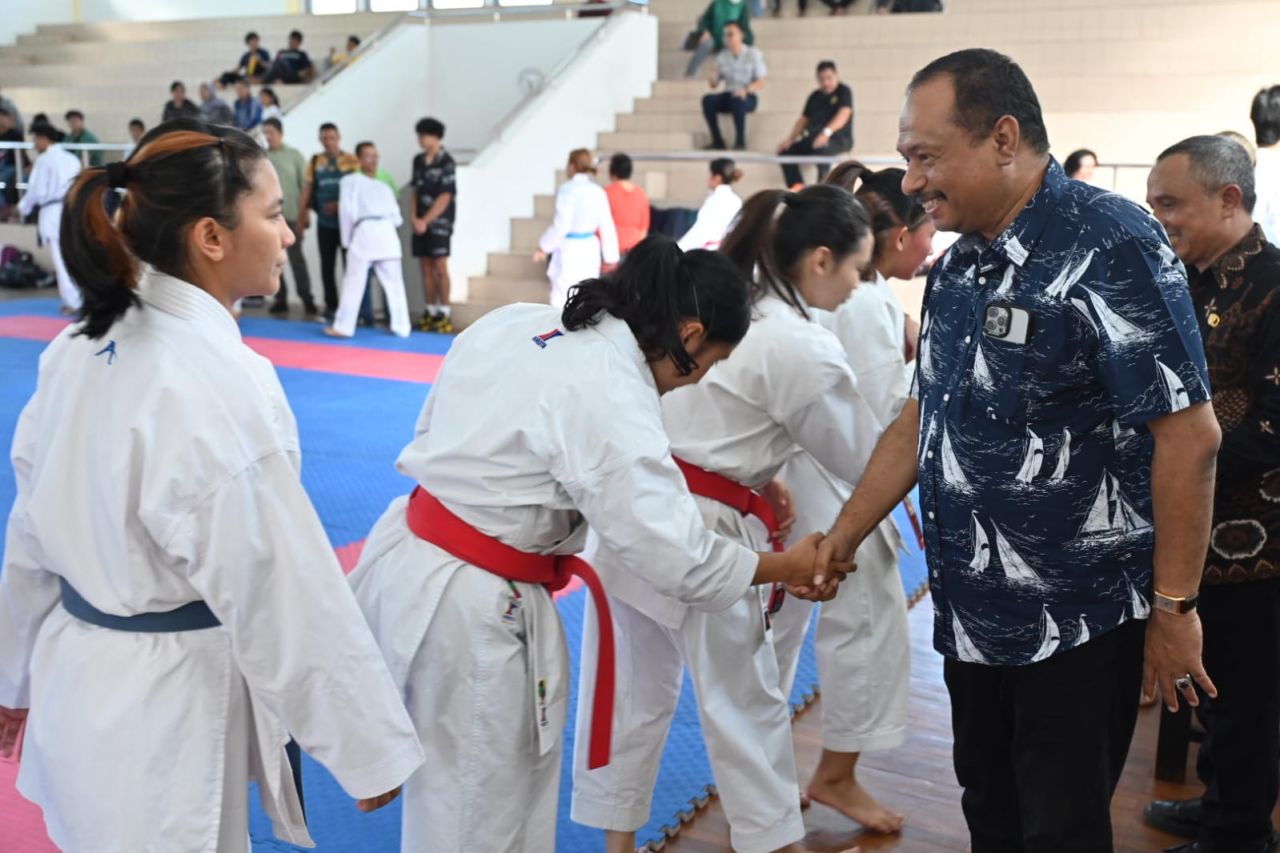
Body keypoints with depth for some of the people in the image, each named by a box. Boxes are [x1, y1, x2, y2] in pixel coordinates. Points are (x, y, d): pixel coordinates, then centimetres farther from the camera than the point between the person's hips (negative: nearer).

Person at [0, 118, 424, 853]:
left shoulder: (81, 349, 0)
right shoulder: (216, 384, -26)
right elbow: (286, 591, -23)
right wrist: (370, 748, -13)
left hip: (78, 680, 8)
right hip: (167, 707, -8)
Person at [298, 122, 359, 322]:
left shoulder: (352, 161, -4)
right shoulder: (314, 162, 6)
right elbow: (307, 190, 7)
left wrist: (340, 205, -19)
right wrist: (302, 215, 3)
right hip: (325, 222, 3)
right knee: (327, 266, 7)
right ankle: (331, 307, 15)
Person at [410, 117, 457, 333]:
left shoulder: (446, 162, -9)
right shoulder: (418, 160, 10)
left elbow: (445, 197, -12)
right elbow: (416, 191, 13)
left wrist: (425, 221, -12)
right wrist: (414, 218, 0)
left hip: (439, 221, -6)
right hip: (421, 222, 6)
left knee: (440, 267, -7)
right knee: (426, 267, 6)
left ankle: (444, 314, -3)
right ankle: (430, 312, 11)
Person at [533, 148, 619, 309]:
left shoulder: (568, 189, -13)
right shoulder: (598, 191, 6)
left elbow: (561, 224, -17)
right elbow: (607, 226, 8)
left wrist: (543, 248, -6)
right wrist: (610, 258, 14)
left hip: (570, 249, -7)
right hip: (591, 249, 7)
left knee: (561, 302, -4)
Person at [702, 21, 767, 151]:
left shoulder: (753, 54, -2)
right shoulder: (722, 56, 9)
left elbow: (761, 82, -8)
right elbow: (714, 85, 10)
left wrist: (746, 89, -27)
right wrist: (712, 78, -14)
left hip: (748, 97, -4)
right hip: (728, 95, 4)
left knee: (737, 100, -39)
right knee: (707, 100, -26)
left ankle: (740, 141, -26)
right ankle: (717, 141, -22)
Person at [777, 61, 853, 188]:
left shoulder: (844, 92, 0)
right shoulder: (815, 96, 19)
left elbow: (843, 115, -17)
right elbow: (803, 120, 20)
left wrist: (826, 132, -34)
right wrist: (790, 139, 3)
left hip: (839, 139, -7)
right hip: (813, 138, 7)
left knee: (820, 148, -39)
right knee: (786, 151, -12)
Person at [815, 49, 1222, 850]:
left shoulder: (1110, 246, -18)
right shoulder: (959, 264, 7)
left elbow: (1188, 433, -19)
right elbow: (922, 418, 13)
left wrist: (1174, 607, -16)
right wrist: (840, 540, 12)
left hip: (1077, 621, -7)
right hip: (973, 611, 7)